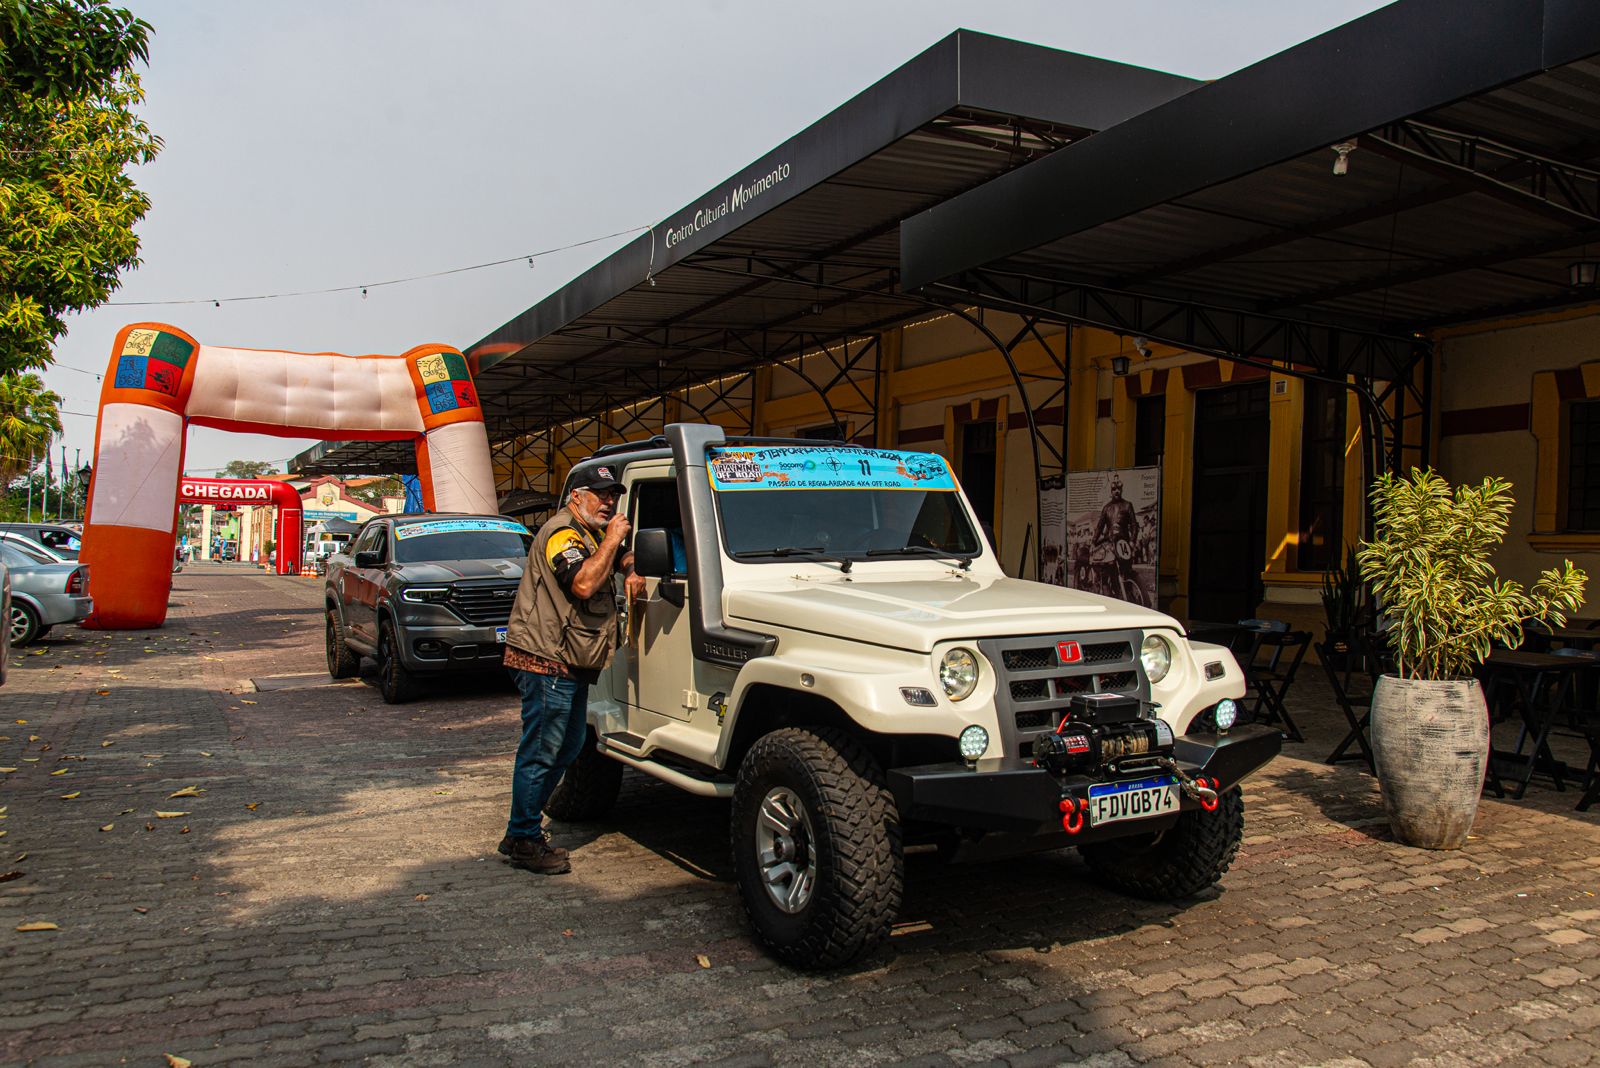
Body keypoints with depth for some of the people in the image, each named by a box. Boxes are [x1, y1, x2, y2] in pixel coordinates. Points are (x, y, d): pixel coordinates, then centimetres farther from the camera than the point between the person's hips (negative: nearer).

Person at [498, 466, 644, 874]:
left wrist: (631, 572, 11)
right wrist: (612, 539, -19)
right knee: (540, 752, -6)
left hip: (571, 665, 11)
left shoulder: (592, 533, 18)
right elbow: (583, 584, -27)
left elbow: (623, 557, 34)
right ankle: (523, 842, 4)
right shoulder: (562, 532, -13)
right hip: (546, 661, -11)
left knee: (569, 746, 16)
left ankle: (523, 831, 26)